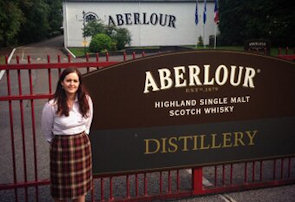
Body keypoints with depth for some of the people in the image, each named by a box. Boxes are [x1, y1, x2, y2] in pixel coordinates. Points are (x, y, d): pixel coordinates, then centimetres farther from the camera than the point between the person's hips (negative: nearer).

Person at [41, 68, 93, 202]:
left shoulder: (86, 100, -7)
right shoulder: (52, 105, -18)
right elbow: (46, 130, -1)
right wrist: (58, 143, 10)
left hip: (82, 145, 3)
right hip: (61, 147, -3)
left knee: (81, 187, 14)